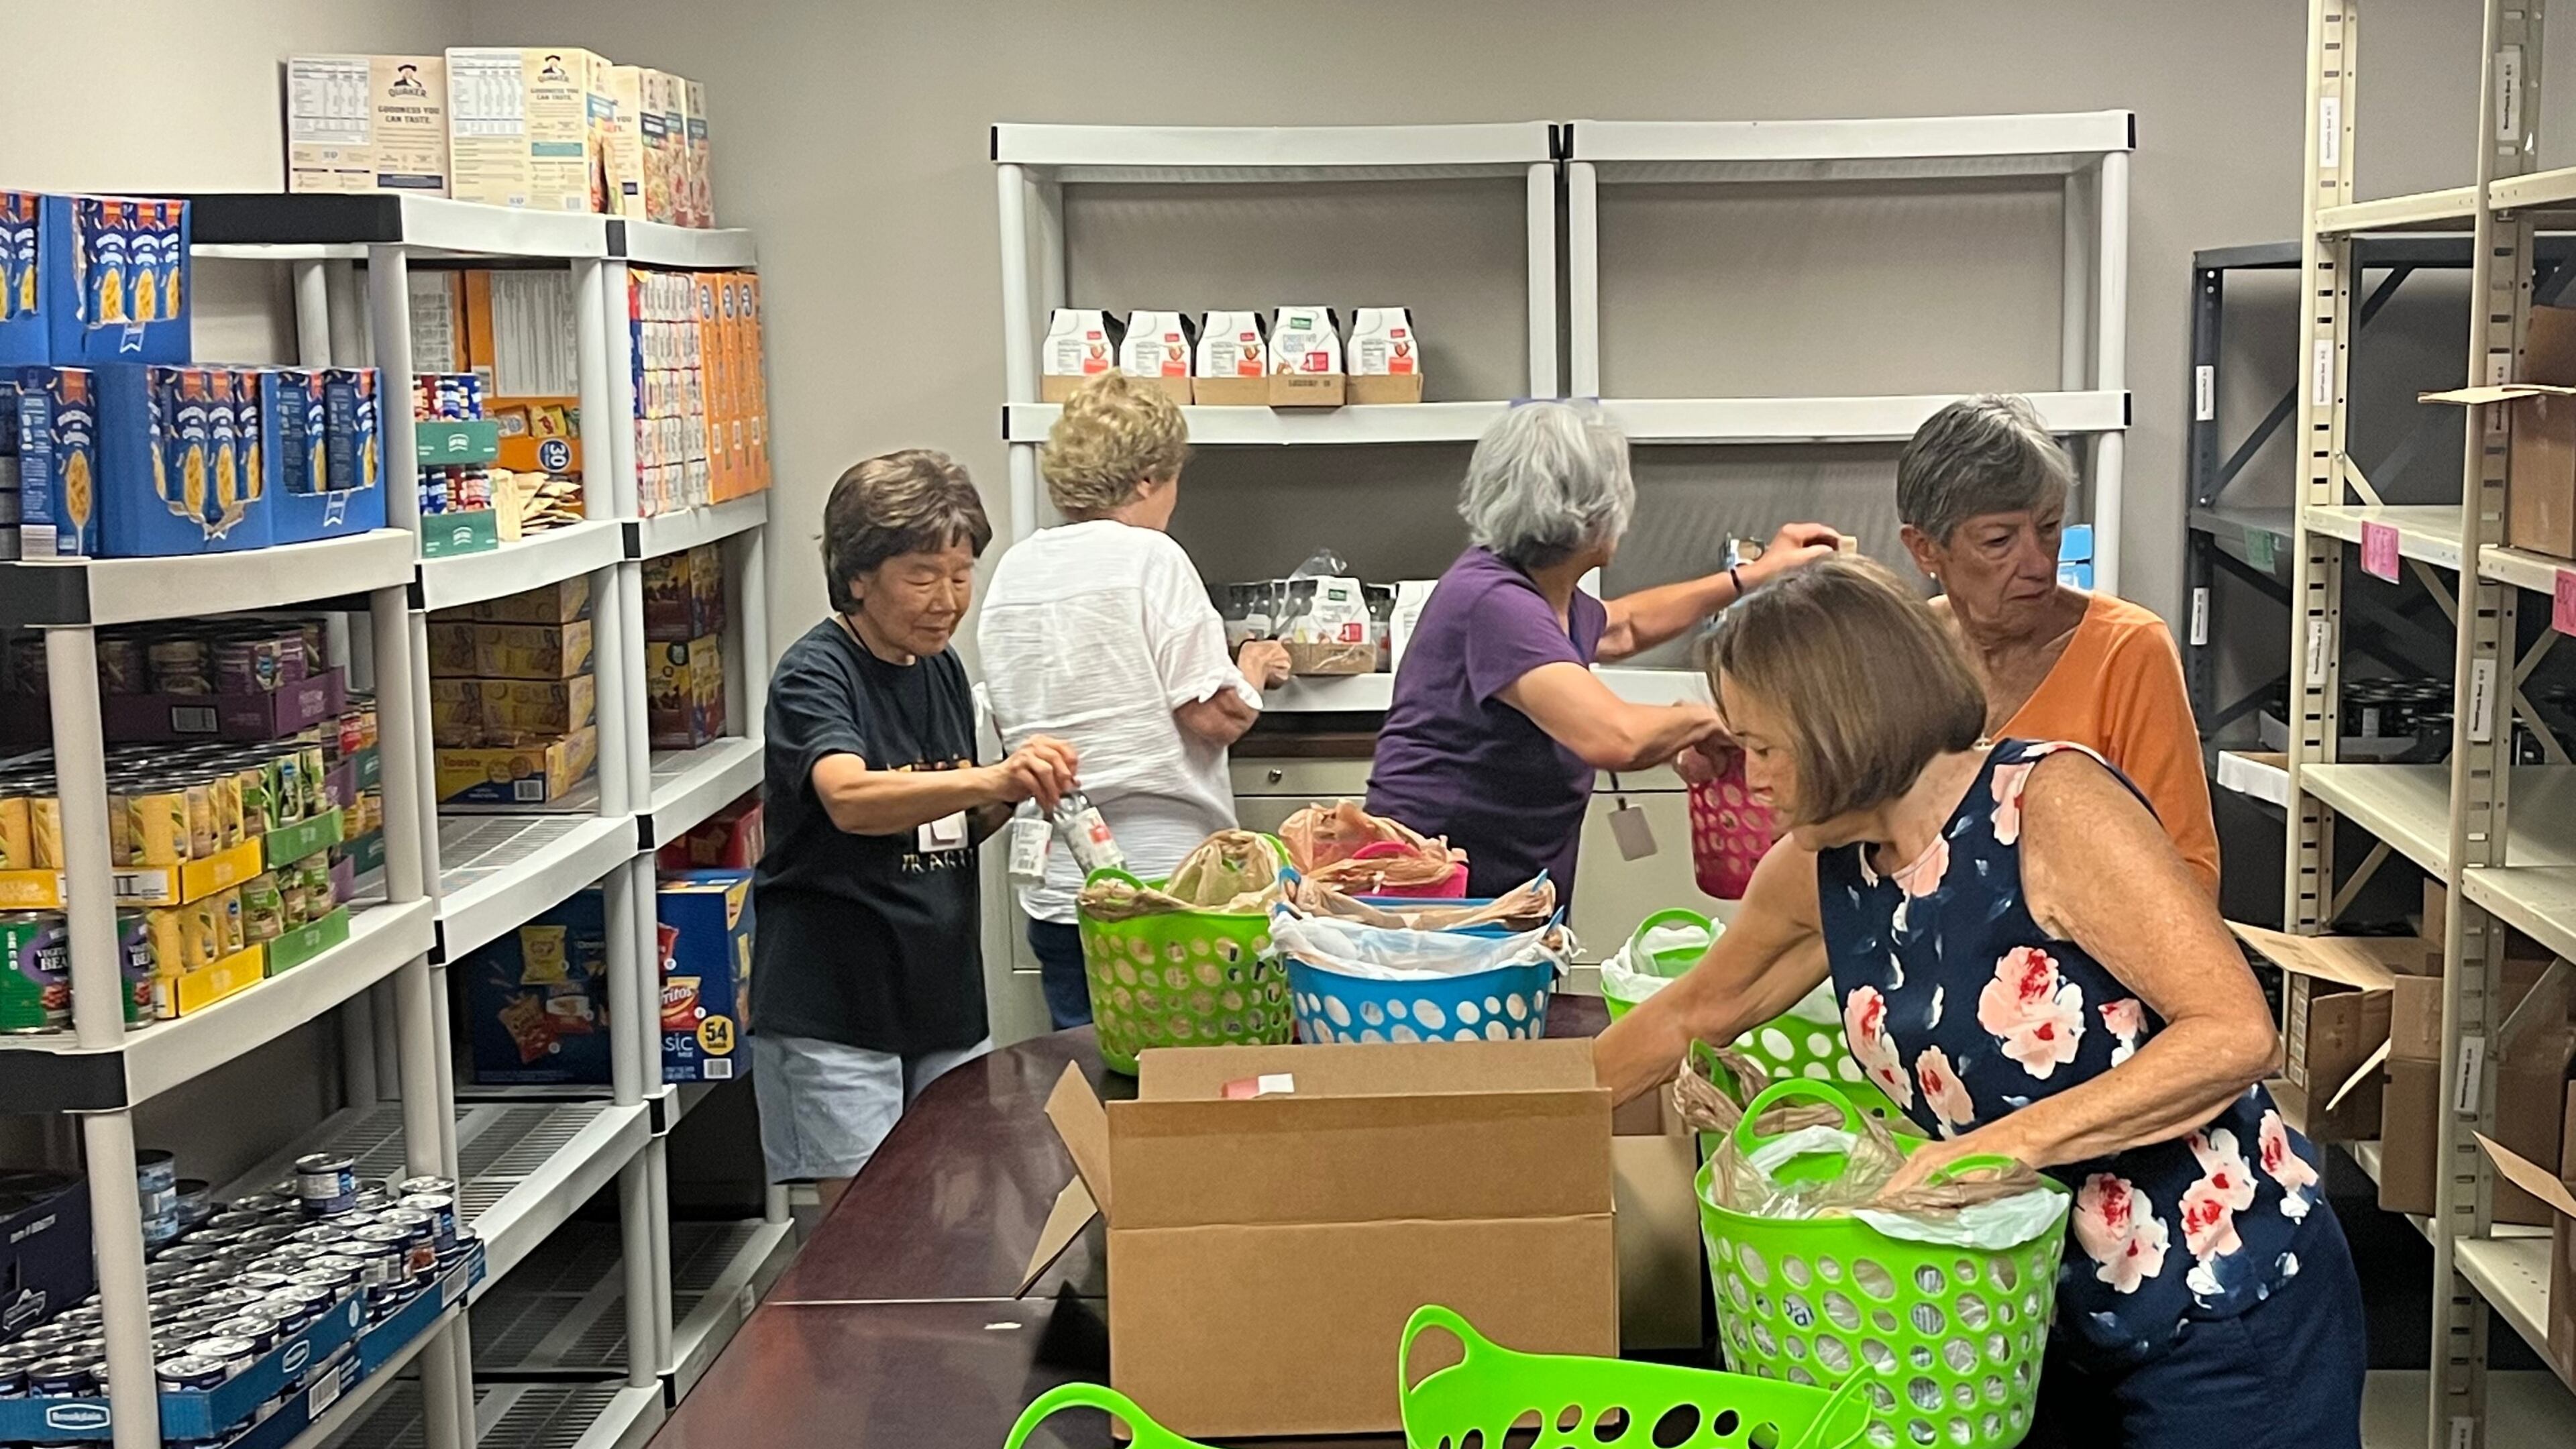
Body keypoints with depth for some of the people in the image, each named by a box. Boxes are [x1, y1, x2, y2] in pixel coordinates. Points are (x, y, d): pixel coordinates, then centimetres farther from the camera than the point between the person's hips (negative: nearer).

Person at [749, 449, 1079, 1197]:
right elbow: (849, 800, -33)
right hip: (833, 1003, -7)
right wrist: (990, 779, -47)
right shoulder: (815, 674, -13)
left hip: (944, 990, 7)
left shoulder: (943, 670, 9)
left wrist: (1007, 799, -4)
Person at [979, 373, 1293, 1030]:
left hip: (1053, 891, 6)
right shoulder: (1150, 558, -10)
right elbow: (1217, 717, -13)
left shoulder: (1012, 569, 8)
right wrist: (1255, 669, 7)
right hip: (1163, 877, -6)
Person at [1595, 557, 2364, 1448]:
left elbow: (2237, 1034, -27)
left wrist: (2010, 1142, -33)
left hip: (2230, 1315, -6)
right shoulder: (1818, 870, -2)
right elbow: (1693, 1013, 15)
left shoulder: (2053, 806, -22)